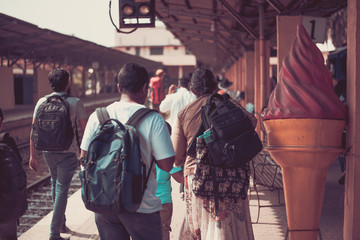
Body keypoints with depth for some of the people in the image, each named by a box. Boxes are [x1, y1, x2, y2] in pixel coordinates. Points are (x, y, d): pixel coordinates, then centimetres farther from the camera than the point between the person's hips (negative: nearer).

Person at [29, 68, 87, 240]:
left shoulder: (42, 102, 0)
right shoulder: (75, 103, -9)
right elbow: (84, 130, -7)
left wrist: (33, 156, 7)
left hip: (47, 151, 4)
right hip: (67, 153, -4)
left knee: (55, 184, 24)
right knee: (61, 190, 1)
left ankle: (61, 223, 33)